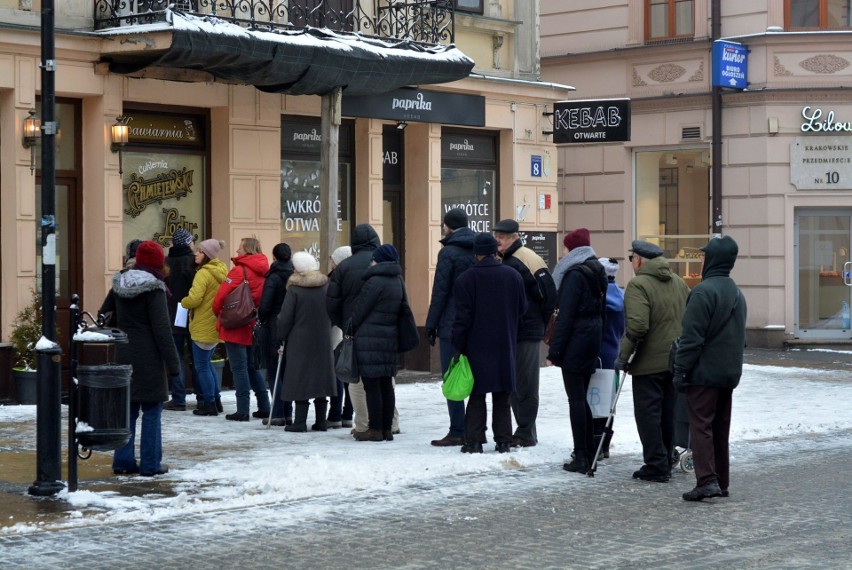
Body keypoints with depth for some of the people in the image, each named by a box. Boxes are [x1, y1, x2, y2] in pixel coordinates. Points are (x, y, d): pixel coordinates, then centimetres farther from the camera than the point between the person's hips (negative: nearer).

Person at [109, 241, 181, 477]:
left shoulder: (120, 284, 7)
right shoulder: (153, 288, -13)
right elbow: (162, 328, -14)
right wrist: (173, 362, -12)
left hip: (124, 355, 6)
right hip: (148, 358, -6)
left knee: (127, 409, 12)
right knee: (152, 411, 0)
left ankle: (123, 461, 14)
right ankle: (151, 464, 2)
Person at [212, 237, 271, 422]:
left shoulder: (240, 271, -15)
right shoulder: (263, 271, 6)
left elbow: (222, 295, -14)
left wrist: (218, 312, 4)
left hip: (235, 328, -7)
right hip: (253, 327, 7)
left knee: (239, 368, -2)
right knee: (252, 366, 17)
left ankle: (242, 411, -2)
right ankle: (264, 407, 17)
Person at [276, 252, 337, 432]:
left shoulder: (294, 290, -10)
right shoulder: (326, 287, 4)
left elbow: (285, 318, -9)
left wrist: (281, 337, 3)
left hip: (299, 341, -4)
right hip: (323, 342, 4)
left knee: (300, 379, -1)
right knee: (320, 378, 9)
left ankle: (300, 421, -4)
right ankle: (321, 421, 10)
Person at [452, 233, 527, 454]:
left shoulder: (466, 279, -10)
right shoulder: (513, 276, 1)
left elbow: (462, 317, -10)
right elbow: (522, 309, 10)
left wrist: (458, 345, -4)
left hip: (477, 345, -3)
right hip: (505, 345, 3)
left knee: (477, 395, 3)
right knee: (502, 396, 9)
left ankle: (474, 440, 0)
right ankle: (503, 440, 9)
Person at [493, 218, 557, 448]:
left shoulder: (527, 260, -15)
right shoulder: (505, 261, 14)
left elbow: (549, 295, -17)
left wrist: (541, 322, -7)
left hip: (527, 333, -9)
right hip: (511, 333, 9)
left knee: (525, 385, -3)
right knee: (513, 385, 12)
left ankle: (526, 434, 2)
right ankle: (524, 431, 21)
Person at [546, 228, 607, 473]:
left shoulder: (575, 274, -14)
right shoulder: (598, 272, 13)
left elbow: (566, 316, -16)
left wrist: (554, 351, -14)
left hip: (575, 341, -8)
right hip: (593, 340, 8)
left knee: (576, 400, -5)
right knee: (581, 399, 14)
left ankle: (581, 457, -5)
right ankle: (589, 454, 16)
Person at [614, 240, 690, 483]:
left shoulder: (638, 285, -15)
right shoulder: (678, 283, 10)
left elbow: (637, 326, -24)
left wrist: (623, 357, -16)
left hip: (649, 362, -8)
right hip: (675, 360, 8)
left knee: (648, 414, -1)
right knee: (668, 413, 16)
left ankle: (656, 466, -2)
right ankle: (665, 463, 25)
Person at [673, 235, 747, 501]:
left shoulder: (704, 291, -16)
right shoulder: (738, 294, 14)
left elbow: (692, 337, -19)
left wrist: (681, 369, -14)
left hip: (704, 372, -8)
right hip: (730, 373, 8)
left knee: (701, 425, -7)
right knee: (721, 427, 14)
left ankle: (707, 480, -15)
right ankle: (721, 482, 18)